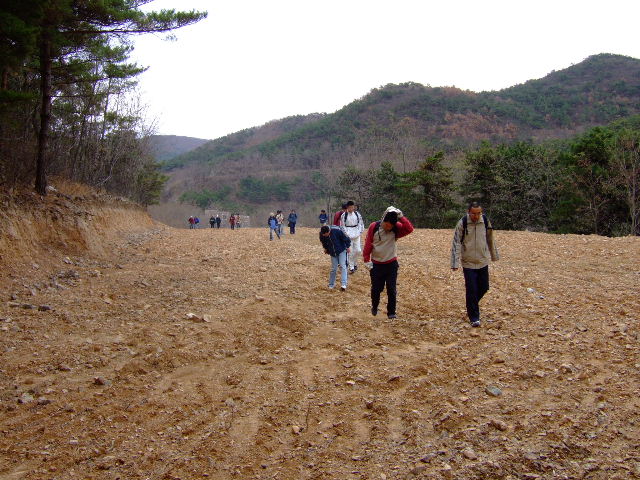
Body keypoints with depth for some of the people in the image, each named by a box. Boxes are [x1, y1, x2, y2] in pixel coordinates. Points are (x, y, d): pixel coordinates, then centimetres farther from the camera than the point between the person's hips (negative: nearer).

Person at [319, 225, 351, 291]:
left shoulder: (337, 231, -29)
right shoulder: (321, 234, -17)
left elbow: (345, 238, -15)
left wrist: (348, 246, -5)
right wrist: (326, 248, 16)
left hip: (341, 251, -3)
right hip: (333, 253, 3)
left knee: (342, 266, -12)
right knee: (333, 268, 5)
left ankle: (343, 284, -17)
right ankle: (331, 285, 18)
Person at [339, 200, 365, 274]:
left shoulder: (357, 214, 3)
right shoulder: (344, 215, -5)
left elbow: (361, 223, 9)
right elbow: (342, 226, -2)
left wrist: (360, 231, -1)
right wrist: (346, 234, -9)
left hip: (356, 235, 3)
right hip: (348, 236, -3)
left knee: (357, 250, 2)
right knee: (350, 252, -3)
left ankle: (355, 263, 27)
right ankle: (351, 267, 6)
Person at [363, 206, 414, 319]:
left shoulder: (396, 228, -7)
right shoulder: (374, 227, -8)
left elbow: (410, 229, -24)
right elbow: (368, 244, -3)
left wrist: (401, 217, -25)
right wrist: (367, 260, -3)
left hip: (392, 264, 0)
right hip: (376, 264, 0)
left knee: (391, 289, -1)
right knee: (376, 288, 10)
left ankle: (391, 312, 11)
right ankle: (374, 307, 35)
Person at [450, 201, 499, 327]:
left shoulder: (485, 221, -3)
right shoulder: (462, 223, -15)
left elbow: (490, 240, 11)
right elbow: (456, 243, -14)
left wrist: (494, 255, 19)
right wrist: (455, 263, -19)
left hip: (483, 261, 4)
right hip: (468, 263, -4)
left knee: (484, 288, 11)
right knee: (471, 290, -5)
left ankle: (472, 305, 39)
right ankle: (474, 317, 7)